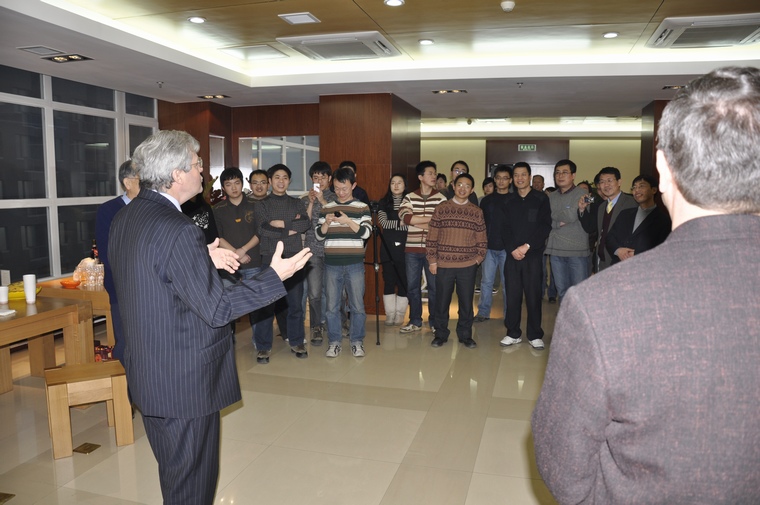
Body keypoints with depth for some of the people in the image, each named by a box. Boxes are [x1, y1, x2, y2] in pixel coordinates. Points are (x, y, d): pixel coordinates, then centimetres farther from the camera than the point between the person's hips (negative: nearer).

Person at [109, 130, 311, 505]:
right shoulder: (179, 230, -26)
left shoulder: (125, 217, 2)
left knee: (172, 472, 26)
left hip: (146, 373, 9)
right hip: (184, 380, -9)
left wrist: (204, 261, 10)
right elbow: (216, 309, -23)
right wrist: (275, 276, -18)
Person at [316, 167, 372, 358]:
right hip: (332, 264, 2)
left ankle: (357, 341, 17)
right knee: (332, 305, 6)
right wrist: (327, 223, -11)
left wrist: (348, 221, -18)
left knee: (357, 305, 3)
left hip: (354, 263, -2)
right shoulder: (326, 208, 9)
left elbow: (366, 232, -7)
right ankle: (334, 342, 18)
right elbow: (319, 235, 8)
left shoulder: (362, 207, 3)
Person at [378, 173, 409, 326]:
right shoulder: (384, 203, 8)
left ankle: (400, 314, 13)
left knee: (403, 281, 1)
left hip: (404, 248, -1)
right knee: (389, 281, 4)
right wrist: (401, 223, -10)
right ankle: (390, 314, 13)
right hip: (388, 248, 1)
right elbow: (383, 222, -5)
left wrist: (392, 224, -12)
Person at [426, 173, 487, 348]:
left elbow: (482, 239, 9)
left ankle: (465, 335, 23)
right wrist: (432, 260, -2)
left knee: (466, 302, 8)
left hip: (468, 266, 1)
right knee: (441, 301, 7)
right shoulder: (441, 209, 1)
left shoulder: (477, 212, 5)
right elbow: (432, 237, 1)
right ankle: (440, 334, 23)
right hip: (443, 265, -1)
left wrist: (478, 258, 0)